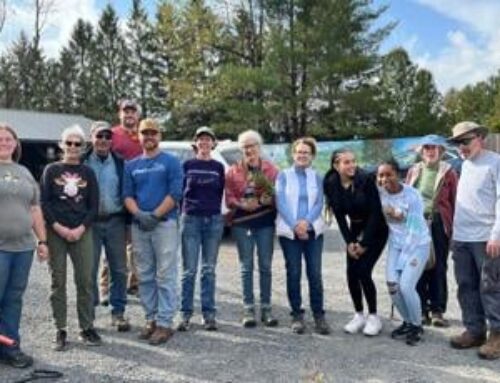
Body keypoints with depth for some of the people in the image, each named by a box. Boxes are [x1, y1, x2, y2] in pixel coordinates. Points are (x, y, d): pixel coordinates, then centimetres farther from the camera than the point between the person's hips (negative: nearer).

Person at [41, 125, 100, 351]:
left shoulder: (88, 173, 9)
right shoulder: (51, 170, 6)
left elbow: (93, 205, 5)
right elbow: (44, 202, 0)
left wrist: (81, 228, -8)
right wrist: (59, 227, -10)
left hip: (82, 232, 1)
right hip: (55, 232, -1)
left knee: (85, 281, 0)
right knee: (58, 282, 2)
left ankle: (87, 327, 10)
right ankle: (61, 330, 10)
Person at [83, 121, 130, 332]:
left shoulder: (120, 163, 7)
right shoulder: (83, 162, 2)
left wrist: (129, 221, 2)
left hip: (115, 221, 2)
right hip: (90, 222, -1)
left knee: (119, 269, 6)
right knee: (89, 269, 2)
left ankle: (118, 312, 17)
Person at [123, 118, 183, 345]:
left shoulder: (171, 162, 2)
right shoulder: (131, 165, 15)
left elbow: (175, 193, -7)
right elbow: (127, 195, 8)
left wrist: (155, 215, -14)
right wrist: (139, 214, -11)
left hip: (165, 223, -4)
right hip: (138, 225, 5)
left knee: (165, 276, -6)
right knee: (145, 276, 9)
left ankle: (164, 323, -2)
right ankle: (151, 319, 18)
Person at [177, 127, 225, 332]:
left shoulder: (219, 167, 10)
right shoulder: (187, 165, 6)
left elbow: (221, 193, 13)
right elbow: (179, 191, 8)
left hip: (214, 220, 1)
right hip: (191, 219, -1)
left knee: (209, 270, 5)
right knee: (189, 270, -2)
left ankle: (209, 314, 12)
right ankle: (186, 314, 7)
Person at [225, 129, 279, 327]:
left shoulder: (271, 169, 5)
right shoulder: (233, 171, 6)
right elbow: (229, 198, 2)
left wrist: (267, 200, -17)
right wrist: (242, 205, -16)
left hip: (265, 222, 0)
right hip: (242, 223, 0)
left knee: (266, 266, 4)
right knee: (246, 267, 3)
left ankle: (266, 308, 13)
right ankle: (248, 309, 10)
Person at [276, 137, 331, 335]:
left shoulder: (316, 177, 11)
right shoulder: (284, 175, 5)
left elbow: (319, 203, 2)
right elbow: (281, 203, -3)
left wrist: (307, 221, -15)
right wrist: (295, 226, -12)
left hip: (313, 231, 1)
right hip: (289, 231, -1)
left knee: (315, 273, -1)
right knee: (293, 273, 1)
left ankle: (319, 315, 8)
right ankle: (297, 315, 11)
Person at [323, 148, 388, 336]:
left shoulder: (365, 180, -22)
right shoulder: (331, 184, -10)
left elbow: (375, 212, -19)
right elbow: (339, 215, -3)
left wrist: (364, 243, -18)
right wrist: (349, 242, -10)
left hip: (376, 231, -4)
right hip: (355, 230, 4)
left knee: (363, 271, -12)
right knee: (351, 273, -3)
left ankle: (373, 317, 6)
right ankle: (359, 315, 15)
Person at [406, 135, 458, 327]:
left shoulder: (447, 172, 1)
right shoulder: (413, 171, 10)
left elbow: (455, 201, -2)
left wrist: (454, 226, -9)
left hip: (438, 224, -3)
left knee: (438, 268, 3)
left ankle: (437, 310, 13)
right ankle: (421, 310, 15)